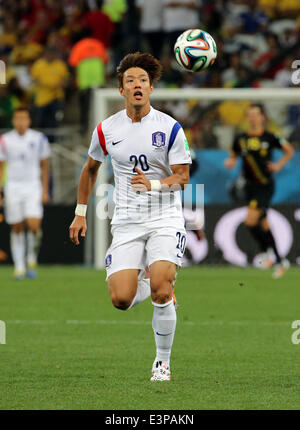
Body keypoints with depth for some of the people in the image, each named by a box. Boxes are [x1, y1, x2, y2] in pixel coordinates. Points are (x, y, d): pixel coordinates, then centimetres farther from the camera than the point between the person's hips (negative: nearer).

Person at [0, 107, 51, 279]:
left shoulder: (38, 139, 1)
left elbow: (44, 166, 7)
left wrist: (45, 190, 3)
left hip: (33, 186, -1)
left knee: (34, 225, -15)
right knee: (17, 228, 3)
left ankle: (32, 259, 7)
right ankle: (19, 266, 12)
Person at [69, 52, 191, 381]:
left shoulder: (170, 128, -4)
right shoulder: (106, 130, 4)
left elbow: (182, 177, -4)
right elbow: (91, 168, 21)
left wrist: (153, 184, -23)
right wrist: (80, 213, 21)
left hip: (165, 219, -2)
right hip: (126, 223, 3)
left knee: (160, 290, -21)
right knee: (121, 299, -12)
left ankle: (163, 361, -2)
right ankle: (154, 288, 24)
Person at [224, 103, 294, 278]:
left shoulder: (269, 138, -6)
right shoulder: (241, 139, 3)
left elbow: (289, 150, 7)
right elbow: (233, 156, 16)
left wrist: (278, 165, -4)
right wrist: (230, 162, -6)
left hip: (266, 186, -5)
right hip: (250, 186, 5)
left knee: (251, 221, -19)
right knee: (264, 225, 9)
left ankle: (268, 250, 3)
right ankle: (280, 261, 21)